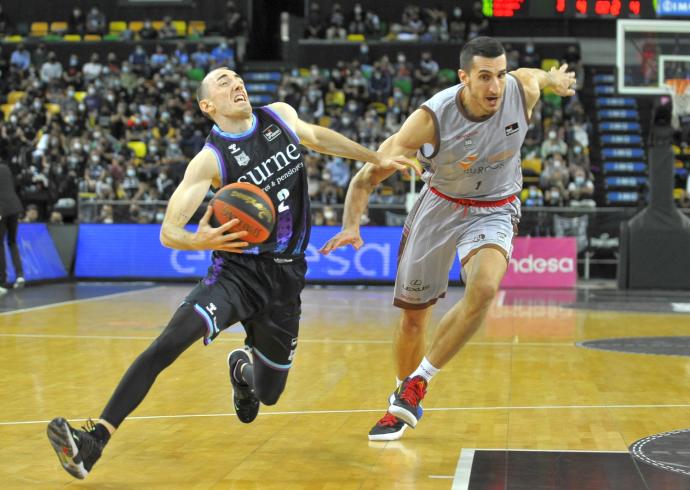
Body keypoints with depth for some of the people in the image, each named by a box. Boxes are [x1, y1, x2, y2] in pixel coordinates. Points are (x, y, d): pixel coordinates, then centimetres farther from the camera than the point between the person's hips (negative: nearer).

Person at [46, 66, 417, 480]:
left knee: (268, 394, 11)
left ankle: (244, 366, 49)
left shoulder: (281, 115, 4)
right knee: (170, 341, -29)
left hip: (286, 278, 4)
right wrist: (198, 241, -37)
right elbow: (168, 232, -15)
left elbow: (317, 137, 27)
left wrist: (378, 159, 29)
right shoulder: (210, 159, -10)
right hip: (238, 270, -4)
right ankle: (94, 441, -31)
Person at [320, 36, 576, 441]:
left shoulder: (524, 89, -21)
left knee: (484, 289, -30)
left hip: (494, 210, 0)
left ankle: (417, 382, -13)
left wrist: (556, 79, 30)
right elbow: (368, 175, -23)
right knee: (414, 314, 7)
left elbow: (543, 75, 7)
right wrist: (352, 225, -39)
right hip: (439, 206, 0)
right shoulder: (432, 118, -27)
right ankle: (404, 406, 33)